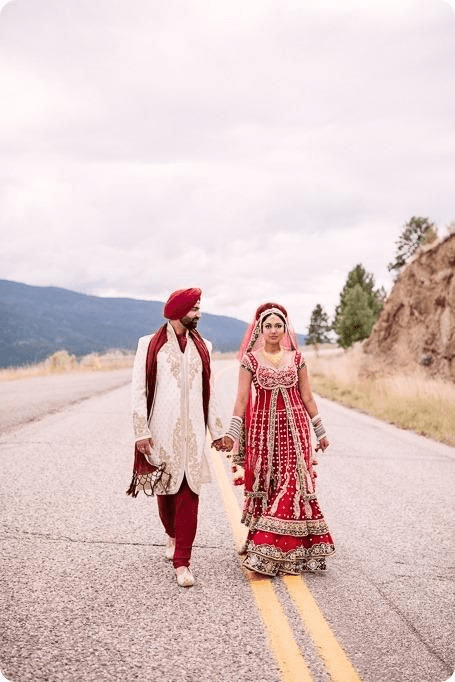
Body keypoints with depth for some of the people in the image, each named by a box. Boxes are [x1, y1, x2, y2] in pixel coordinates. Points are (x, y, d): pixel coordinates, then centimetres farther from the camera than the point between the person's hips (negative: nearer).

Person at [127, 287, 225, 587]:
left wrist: (217, 431, 14)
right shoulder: (150, 345, -1)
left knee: (189, 493, -4)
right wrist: (141, 431, -9)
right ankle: (172, 535, 40)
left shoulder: (202, 346, 10)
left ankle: (182, 562, -1)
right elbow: (139, 390, -3)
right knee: (165, 489, 12)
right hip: (161, 431, -2)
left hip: (192, 432, 2)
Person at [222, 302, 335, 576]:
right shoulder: (250, 359, 0)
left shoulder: (296, 357, 6)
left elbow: (307, 397, 10)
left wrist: (321, 431, 11)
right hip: (263, 429, -1)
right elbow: (242, 399, -4)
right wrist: (231, 434, -11)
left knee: (292, 486, -6)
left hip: (293, 428, 1)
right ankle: (265, 551, 17)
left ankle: (279, 552, -1)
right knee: (266, 487, 4)